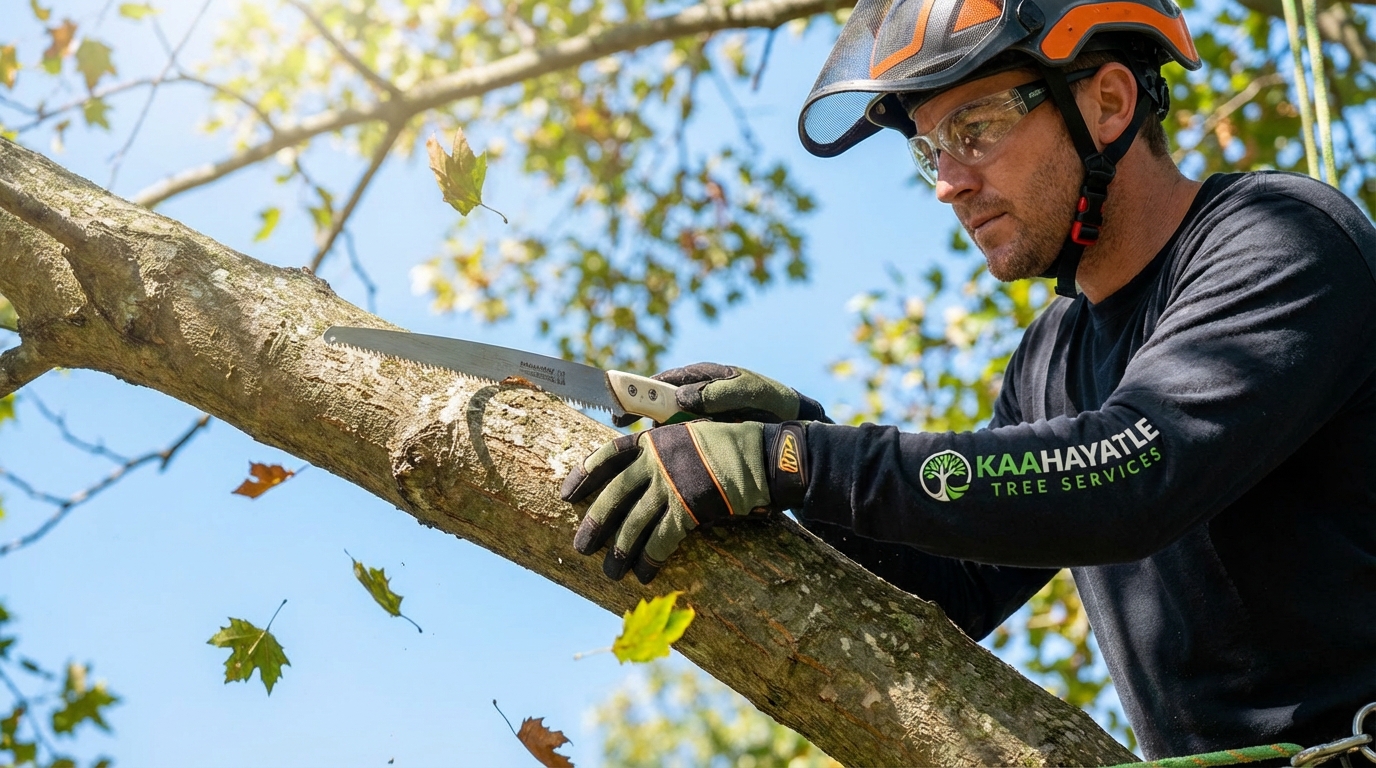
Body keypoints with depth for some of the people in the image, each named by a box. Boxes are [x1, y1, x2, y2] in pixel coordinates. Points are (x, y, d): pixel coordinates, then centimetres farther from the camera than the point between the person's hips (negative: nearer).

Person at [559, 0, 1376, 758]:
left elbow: (1129, 472, -26)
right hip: (1201, 753, 6)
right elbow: (961, 594, 10)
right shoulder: (1052, 360, 10)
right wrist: (798, 438, -4)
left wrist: (793, 461, -26)